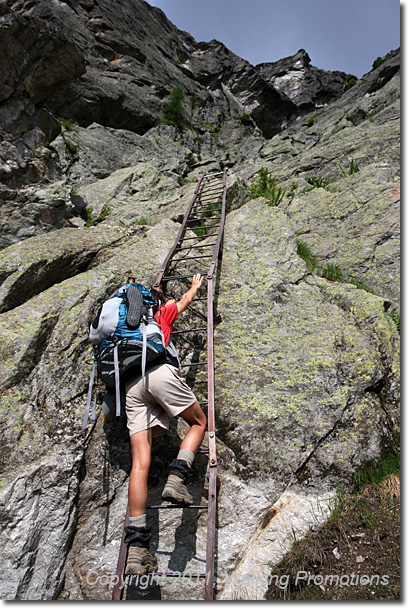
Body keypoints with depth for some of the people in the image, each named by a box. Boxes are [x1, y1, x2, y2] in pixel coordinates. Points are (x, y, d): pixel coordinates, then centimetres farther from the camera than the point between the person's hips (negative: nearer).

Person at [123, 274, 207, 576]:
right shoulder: (161, 313, 23)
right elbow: (185, 300, 40)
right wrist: (195, 285, 60)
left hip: (131, 386, 5)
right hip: (159, 373, -5)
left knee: (141, 461, -4)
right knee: (200, 422, 14)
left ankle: (137, 544, -10)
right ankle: (176, 477, -9)